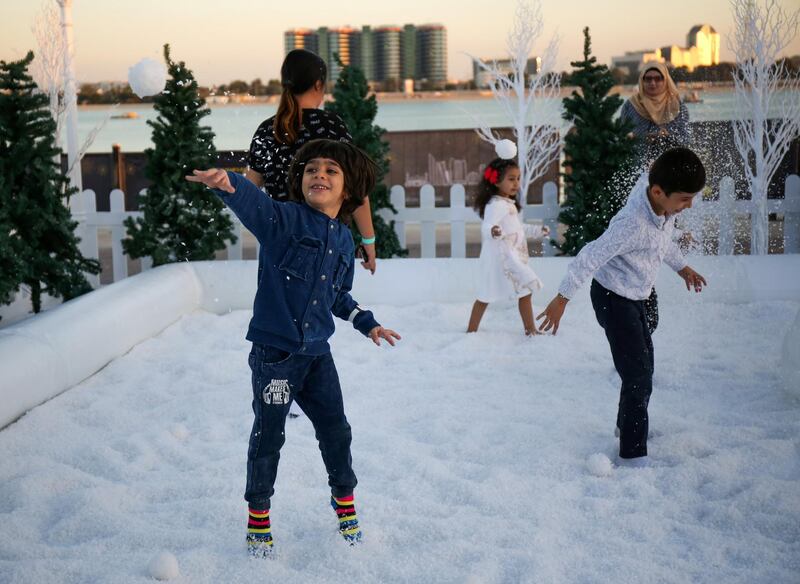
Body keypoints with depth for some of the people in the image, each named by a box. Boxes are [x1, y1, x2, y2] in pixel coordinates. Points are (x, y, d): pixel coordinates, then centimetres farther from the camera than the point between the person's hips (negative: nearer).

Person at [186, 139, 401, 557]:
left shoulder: (344, 240, 8)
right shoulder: (285, 218, -11)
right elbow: (254, 204, -33)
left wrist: (367, 323, 18)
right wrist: (228, 182, -53)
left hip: (317, 352, 5)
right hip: (274, 352, -5)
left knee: (335, 428, 13)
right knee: (268, 435, 6)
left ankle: (343, 496, 37)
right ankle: (258, 511, 24)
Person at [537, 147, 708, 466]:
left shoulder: (664, 206, -9)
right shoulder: (633, 224, -35)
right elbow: (590, 257, -28)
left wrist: (681, 267, 28)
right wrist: (562, 299, -21)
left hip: (634, 296, 9)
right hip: (614, 299, -9)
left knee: (644, 365, 23)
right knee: (638, 376, -11)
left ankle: (627, 425, 43)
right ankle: (633, 454, -3)